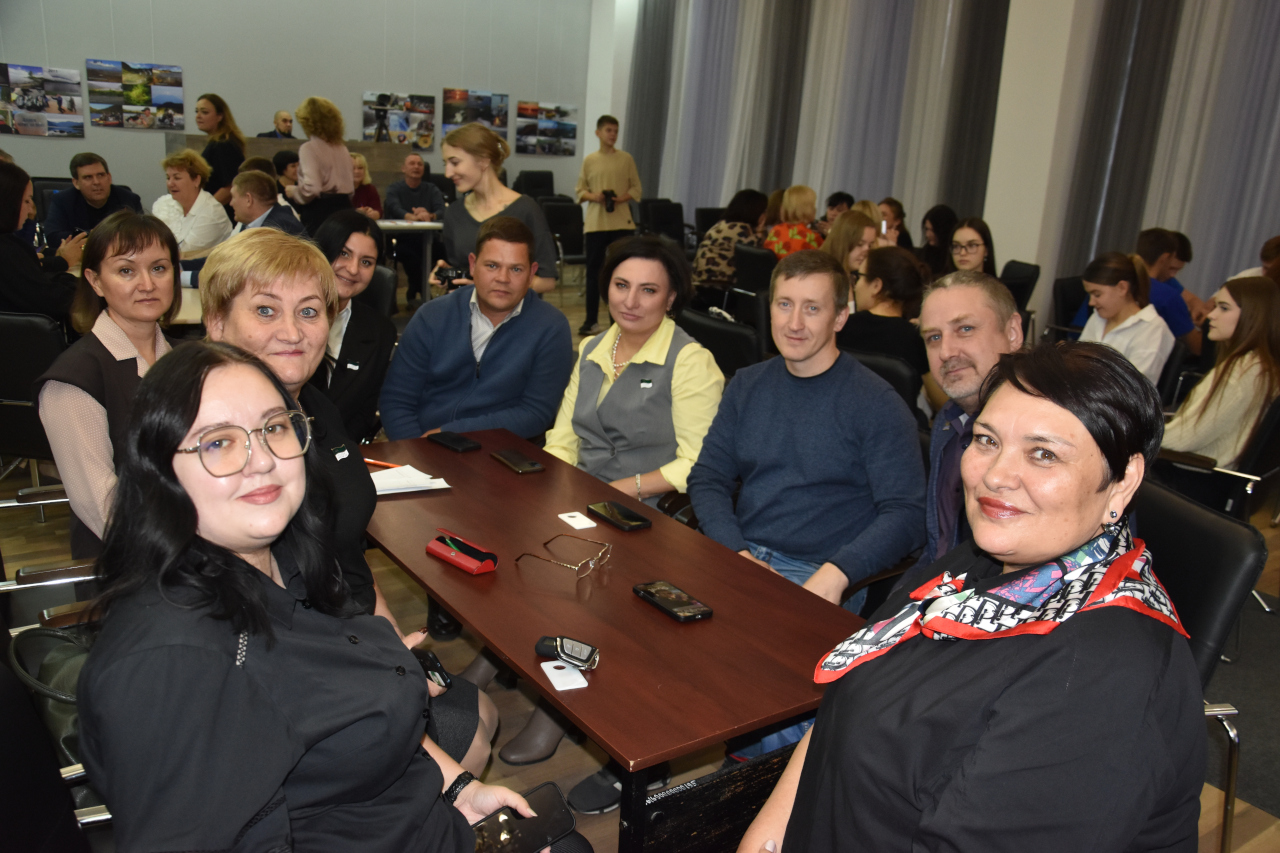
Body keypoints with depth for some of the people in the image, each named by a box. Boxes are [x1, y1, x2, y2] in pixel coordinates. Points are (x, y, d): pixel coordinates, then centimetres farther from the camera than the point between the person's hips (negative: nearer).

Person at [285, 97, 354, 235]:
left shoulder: (309, 148, -9)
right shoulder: (342, 148, 11)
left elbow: (311, 189, -18)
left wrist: (293, 192, 0)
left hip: (319, 212, -7)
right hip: (344, 208, 7)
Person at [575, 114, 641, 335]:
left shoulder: (626, 159, 4)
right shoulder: (589, 160, 6)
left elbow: (636, 189, 5)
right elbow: (579, 190, 8)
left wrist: (622, 198, -13)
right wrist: (593, 197, -12)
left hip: (622, 223, -1)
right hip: (595, 223, 1)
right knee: (593, 270, 5)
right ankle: (591, 320, 13)